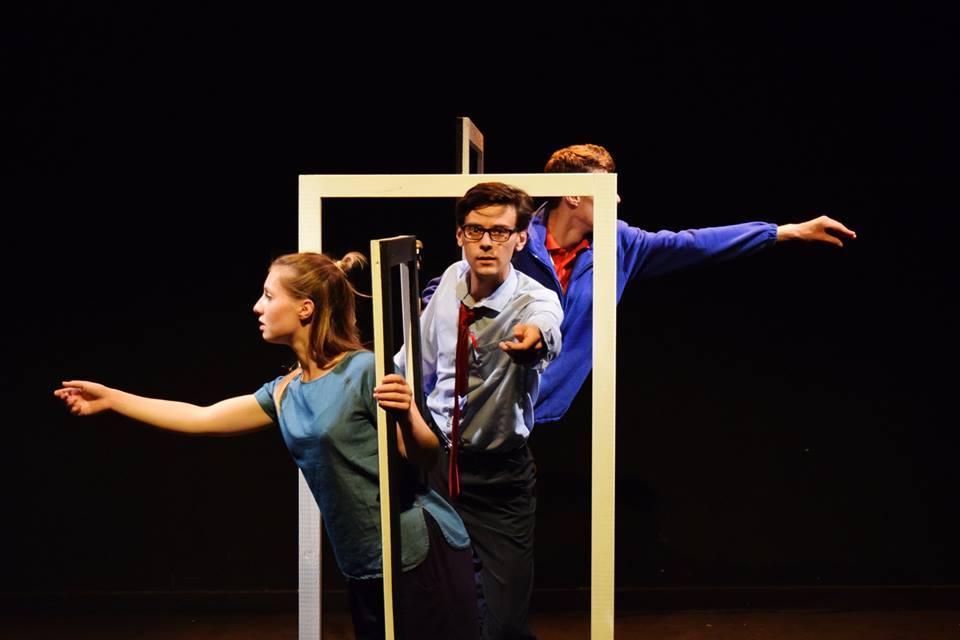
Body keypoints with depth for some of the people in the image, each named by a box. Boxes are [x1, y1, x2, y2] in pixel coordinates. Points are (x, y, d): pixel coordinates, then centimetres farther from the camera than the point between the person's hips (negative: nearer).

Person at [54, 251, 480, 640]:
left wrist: (406, 415, -33)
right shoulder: (283, 393, 10)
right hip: (365, 569, 7)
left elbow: (425, 458, -12)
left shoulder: (365, 371, -12)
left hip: (421, 556, -7)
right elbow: (200, 418, 16)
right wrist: (109, 398, 18)